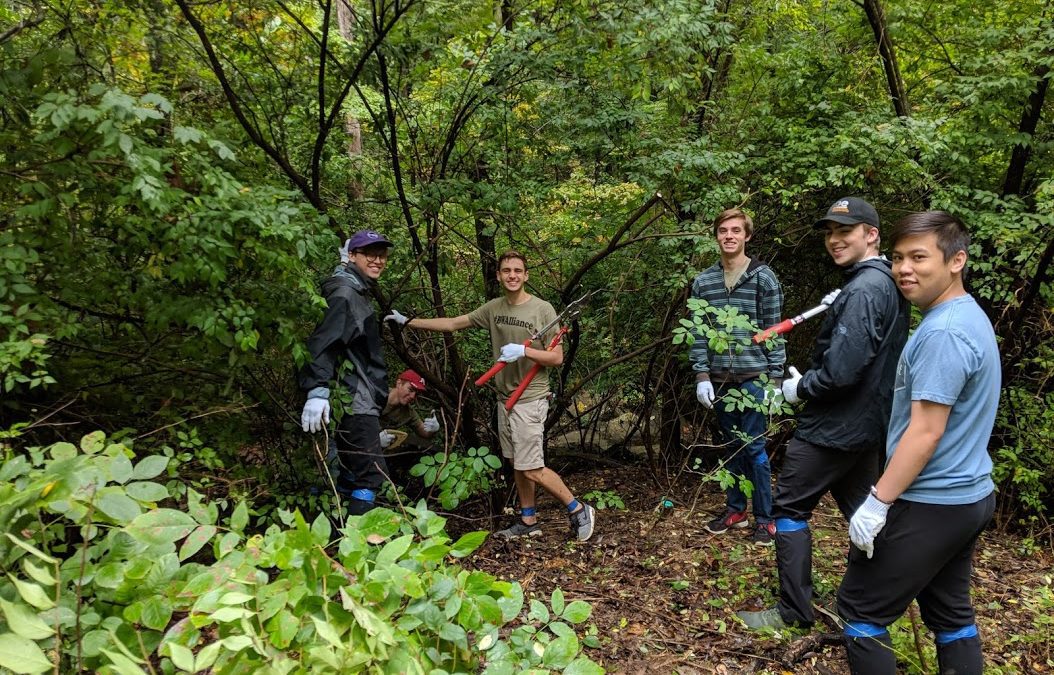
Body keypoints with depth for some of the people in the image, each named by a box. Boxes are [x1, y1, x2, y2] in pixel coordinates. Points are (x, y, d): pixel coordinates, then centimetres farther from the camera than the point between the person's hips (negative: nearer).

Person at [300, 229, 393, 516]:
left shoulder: (358, 292, 20)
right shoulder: (346, 292, -12)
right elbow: (323, 341, -26)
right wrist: (317, 390, -35)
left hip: (359, 402, 11)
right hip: (355, 403, -11)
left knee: (353, 473, 13)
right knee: (373, 473, -14)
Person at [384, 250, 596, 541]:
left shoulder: (543, 309, -10)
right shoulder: (494, 308, 6)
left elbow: (557, 357, -9)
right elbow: (453, 323, 12)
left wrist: (524, 351, -24)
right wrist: (408, 322, 12)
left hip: (530, 398, -6)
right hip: (505, 397, 6)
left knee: (531, 469, -8)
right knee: (517, 464, 12)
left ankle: (578, 510, 7)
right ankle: (529, 522, 23)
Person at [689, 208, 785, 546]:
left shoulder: (763, 277, -3)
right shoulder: (703, 281, 6)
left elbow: (774, 330, -4)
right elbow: (698, 333, 7)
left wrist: (776, 379, -7)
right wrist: (701, 376, 1)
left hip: (753, 377, -4)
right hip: (719, 378, 4)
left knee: (754, 446, 0)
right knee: (731, 445, 13)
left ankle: (764, 518, 10)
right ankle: (735, 509, 25)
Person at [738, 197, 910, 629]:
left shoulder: (862, 290, -21)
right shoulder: (889, 283, 10)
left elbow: (841, 370, -27)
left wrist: (799, 389, -9)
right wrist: (838, 306, 13)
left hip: (833, 427, -9)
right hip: (868, 424, 10)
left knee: (790, 508, 1)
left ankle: (794, 611, 8)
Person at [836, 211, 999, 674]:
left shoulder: (942, 332, -22)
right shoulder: (970, 318, 11)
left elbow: (926, 431, -24)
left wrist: (878, 502, -21)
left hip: (928, 505, -10)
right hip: (967, 496, 10)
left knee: (860, 610, 0)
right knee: (951, 614, 18)